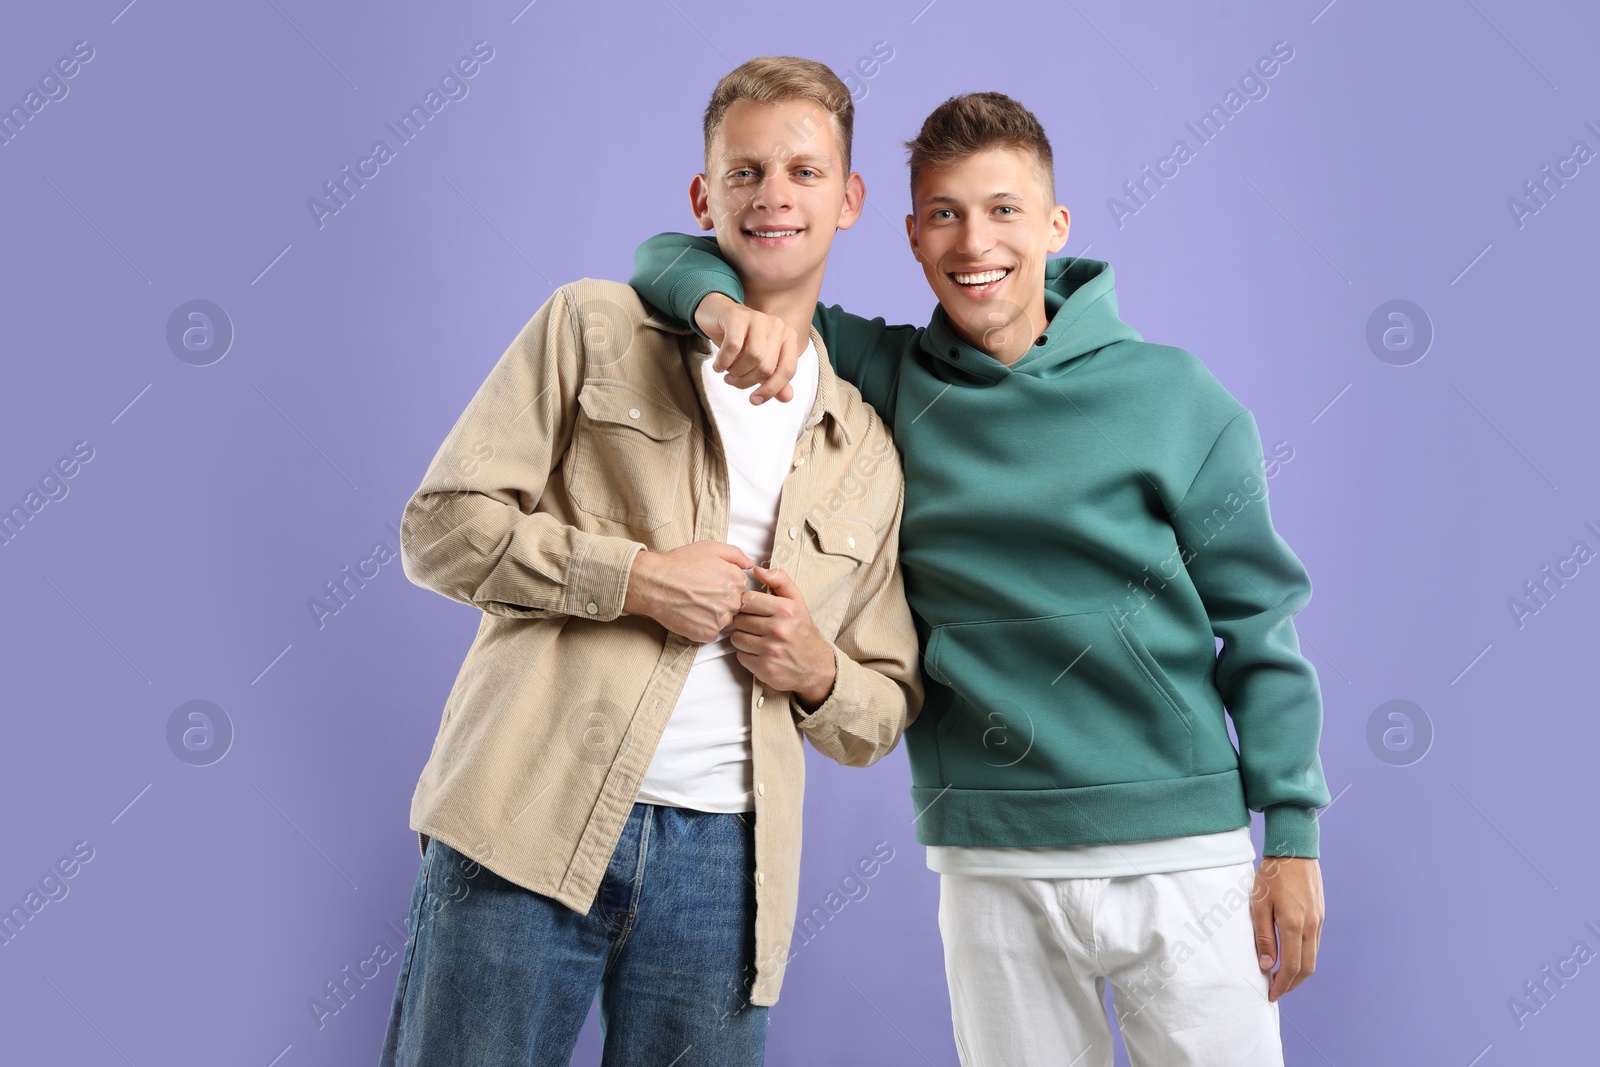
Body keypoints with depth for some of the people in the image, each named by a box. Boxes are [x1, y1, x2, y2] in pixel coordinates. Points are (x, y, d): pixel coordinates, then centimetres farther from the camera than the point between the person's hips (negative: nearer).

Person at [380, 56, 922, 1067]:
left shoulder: (869, 453, 16)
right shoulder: (595, 326, 7)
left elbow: (887, 712, 19)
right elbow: (442, 525, 0)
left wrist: (818, 674, -4)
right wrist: (633, 576, -11)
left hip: (723, 859, 3)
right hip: (531, 820, -2)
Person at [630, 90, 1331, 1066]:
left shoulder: (1172, 396, -1)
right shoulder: (883, 379, 3)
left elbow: (1259, 623, 2)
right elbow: (673, 258, 7)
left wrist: (1293, 835, 0)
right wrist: (726, 307, -16)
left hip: (1184, 854, -1)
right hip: (991, 870, 1)